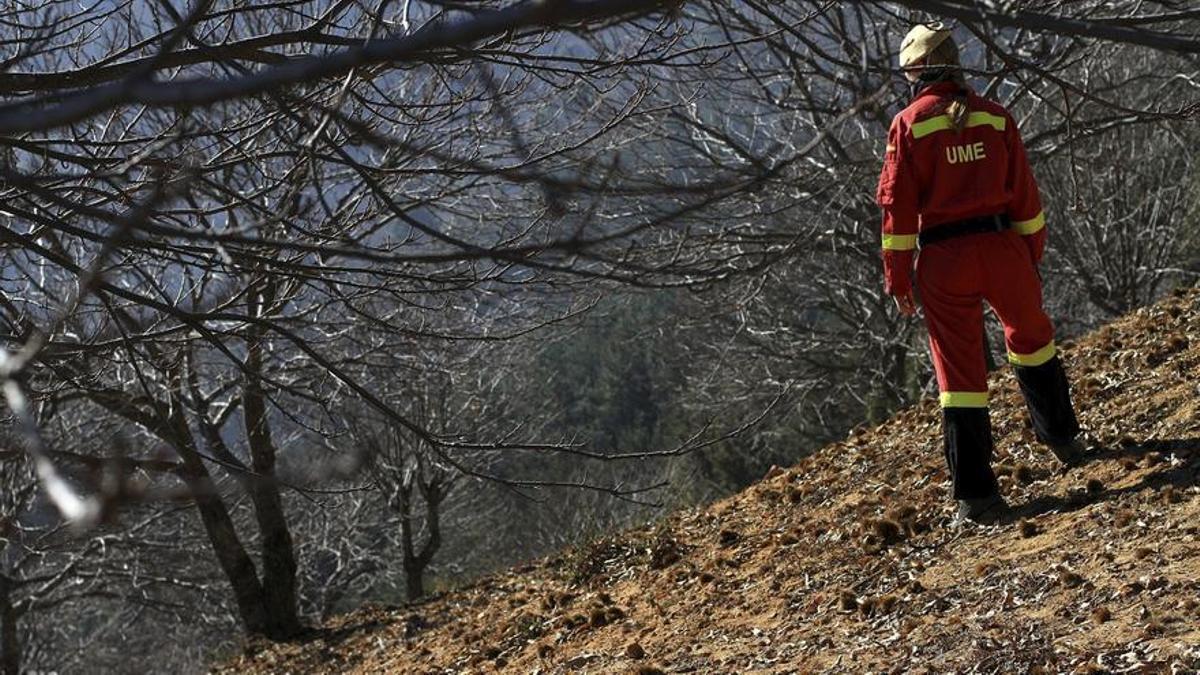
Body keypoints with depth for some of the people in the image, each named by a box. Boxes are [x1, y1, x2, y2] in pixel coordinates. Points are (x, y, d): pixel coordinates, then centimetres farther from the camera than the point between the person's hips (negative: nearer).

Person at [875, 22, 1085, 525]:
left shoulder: (908, 124, -4)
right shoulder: (995, 116, 4)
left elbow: (898, 206, -6)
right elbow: (1024, 193, 6)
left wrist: (897, 276, 0)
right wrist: (1032, 253, 17)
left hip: (944, 258, -2)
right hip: (1003, 248, 2)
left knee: (960, 370, 4)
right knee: (1030, 338, 27)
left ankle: (976, 496, 3)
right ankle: (1062, 437, 42)